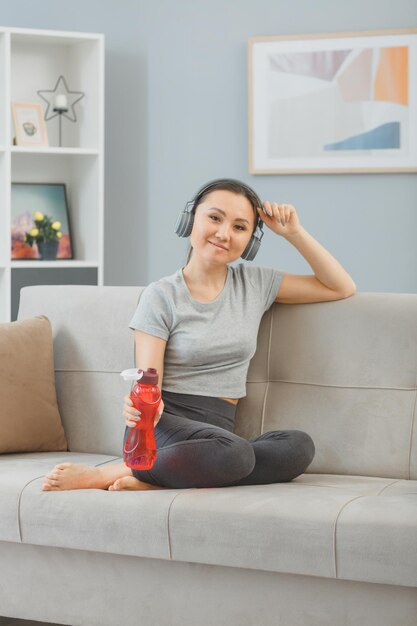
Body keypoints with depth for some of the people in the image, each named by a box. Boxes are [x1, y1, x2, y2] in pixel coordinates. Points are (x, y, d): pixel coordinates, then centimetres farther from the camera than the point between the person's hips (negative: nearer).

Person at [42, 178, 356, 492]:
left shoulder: (255, 283, 12)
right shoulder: (161, 296, 0)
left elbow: (342, 288, 15)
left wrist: (295, 233, 5)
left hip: (218, 429, 5)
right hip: (163, 424, -5)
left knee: (300, 445, -30)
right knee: (235, 452, -39)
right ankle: (107, 474, -24)